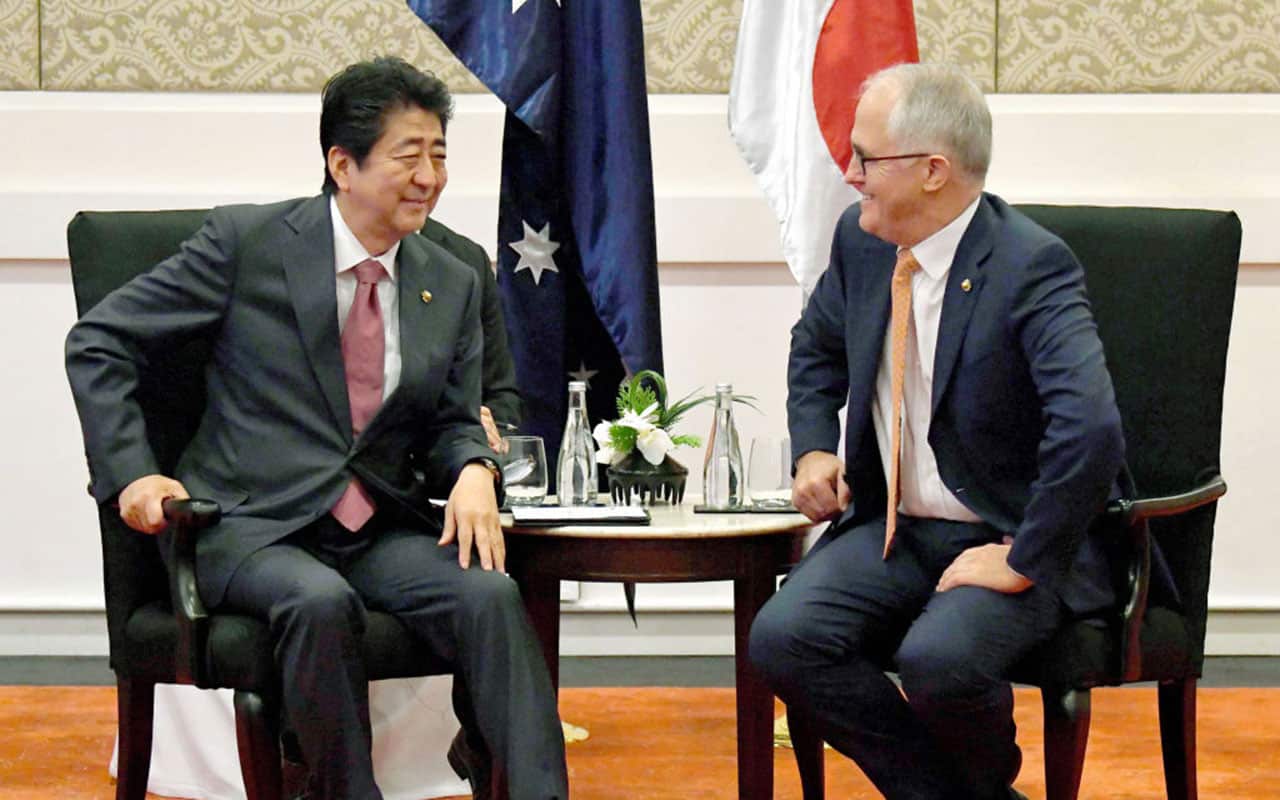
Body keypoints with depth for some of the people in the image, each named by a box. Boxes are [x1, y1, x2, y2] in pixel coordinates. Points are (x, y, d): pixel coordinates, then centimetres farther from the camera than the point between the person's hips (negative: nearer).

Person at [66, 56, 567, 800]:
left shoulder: (453, 284, 11)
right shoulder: (247, 241, -2)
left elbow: (452, 423, 16)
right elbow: (98, 343, 1)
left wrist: (473, 471, -9)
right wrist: (131, 474, -9)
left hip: (382, 531, 4)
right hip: (253, 528, -4)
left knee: (491, 593, -26)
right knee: (321, 602, -36)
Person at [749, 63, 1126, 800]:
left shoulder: (1031, 266, -21)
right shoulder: (863, 239, 3)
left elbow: (1091, 428, -34)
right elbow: (817, 345, 25)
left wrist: (1025, 561, -28)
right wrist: (814, 448, 9)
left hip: (1007, 537, -6)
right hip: (890, 529, 7)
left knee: (936, 658, -33)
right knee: (783, 637, -19)